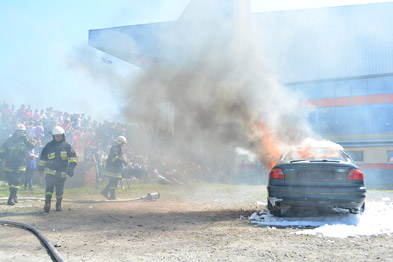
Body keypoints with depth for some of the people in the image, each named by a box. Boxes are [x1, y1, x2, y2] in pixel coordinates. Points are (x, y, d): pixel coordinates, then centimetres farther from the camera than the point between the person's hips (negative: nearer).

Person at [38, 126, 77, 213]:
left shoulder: (67, 146, 4)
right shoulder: (49, 146, 5)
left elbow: (73, 157, 2)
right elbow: (42, 158, 11)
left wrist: (71, 167, -12)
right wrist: (41, 170, 12)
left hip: (62, 173, 1)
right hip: (50, 172, -1)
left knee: (60, 190, 8)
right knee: (49, 188, -11)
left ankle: (58, 205, 17)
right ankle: (47, 203, -11)